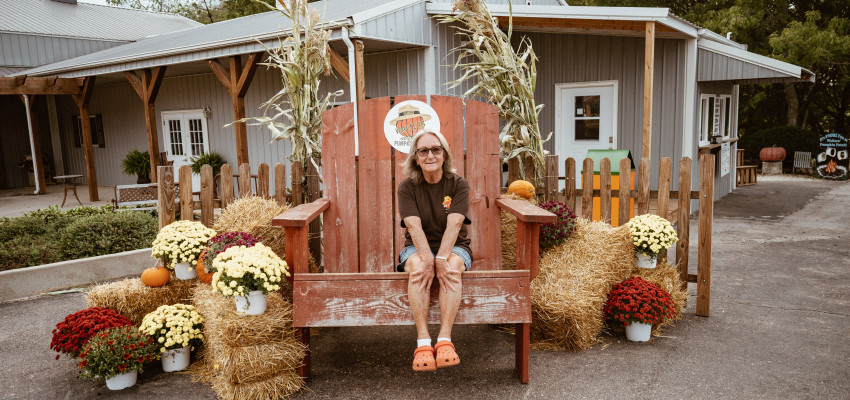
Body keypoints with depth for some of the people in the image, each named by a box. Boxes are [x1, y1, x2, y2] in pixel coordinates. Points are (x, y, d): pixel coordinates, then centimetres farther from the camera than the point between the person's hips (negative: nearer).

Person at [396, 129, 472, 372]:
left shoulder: (458, 184, -3)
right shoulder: (407, 187, -1)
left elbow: (454, 224, -17)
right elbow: (414, 225, -15)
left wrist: (441, 258, -31)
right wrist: (427, 258, -31)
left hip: (453, 247, 0)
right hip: (418, 247, 0)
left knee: (452, 267, -34)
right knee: (417, 267, -34)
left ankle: (445, 340, -38)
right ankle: (423, 342, -38)